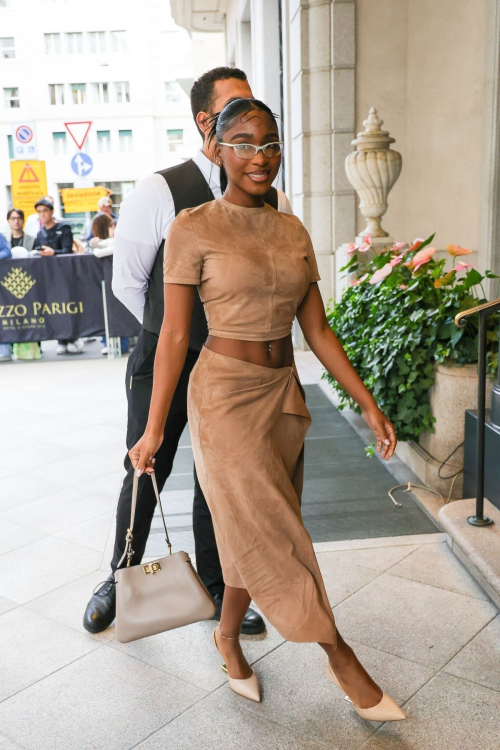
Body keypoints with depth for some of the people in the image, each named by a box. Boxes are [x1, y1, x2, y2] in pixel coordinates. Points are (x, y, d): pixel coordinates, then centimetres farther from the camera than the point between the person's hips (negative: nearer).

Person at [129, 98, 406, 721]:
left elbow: (317, 329, 7)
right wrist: (153, 429, -7)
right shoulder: (193, 228, -9)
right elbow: (174, 335, -8)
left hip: (284, 394, 6)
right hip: (225, 396, -5)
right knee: (272, 534, 1)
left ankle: (228, 637, 38)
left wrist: (369, 404, 5)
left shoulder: (293, 231, 6)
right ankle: (341, 657, 19)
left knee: (254, 532, 15)